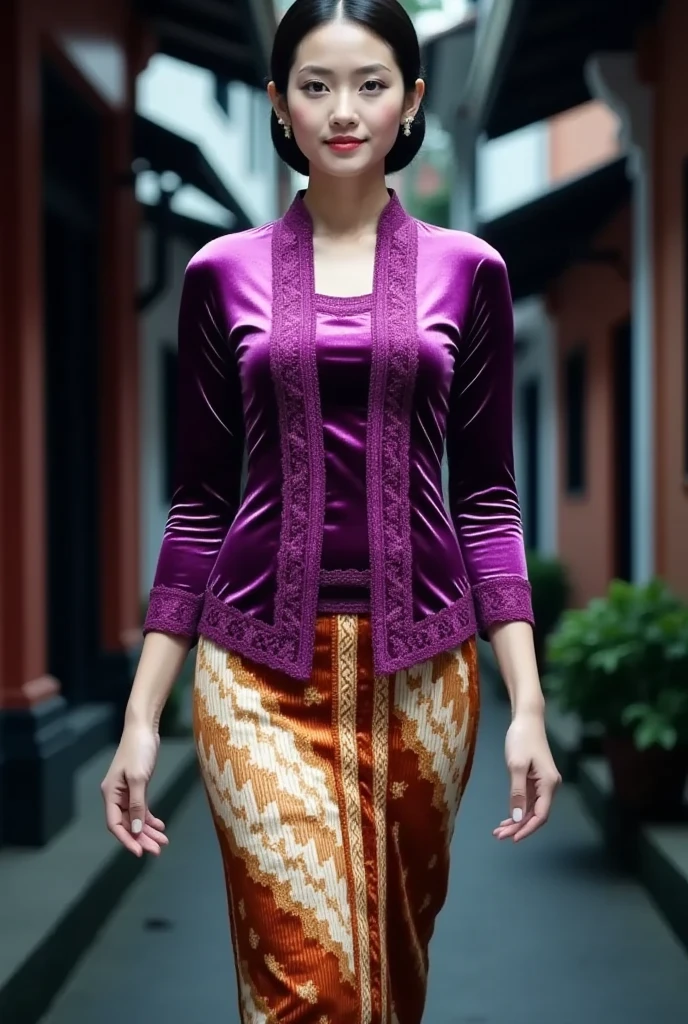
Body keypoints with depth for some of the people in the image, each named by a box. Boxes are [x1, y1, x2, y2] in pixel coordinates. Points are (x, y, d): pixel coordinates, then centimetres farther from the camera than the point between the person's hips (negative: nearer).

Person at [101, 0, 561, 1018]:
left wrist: (528, 701, -3)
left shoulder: (468, 271, 5)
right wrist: (141, 714, 1)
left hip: (420, 662, 1)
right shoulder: (224, 273, 4)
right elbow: (200, 498, 5)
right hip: (263, 664, -1)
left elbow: (487, 493, 5)